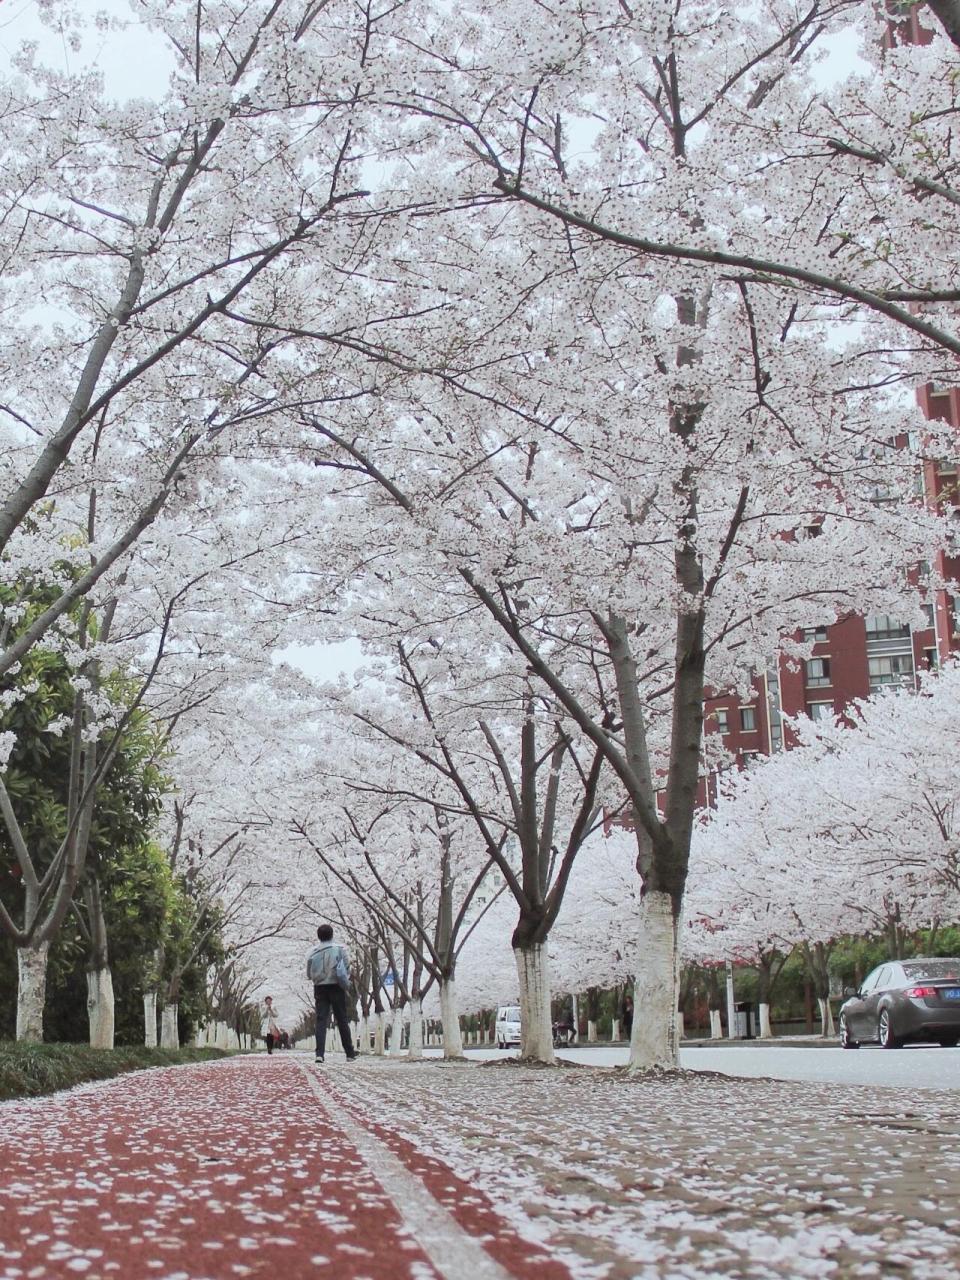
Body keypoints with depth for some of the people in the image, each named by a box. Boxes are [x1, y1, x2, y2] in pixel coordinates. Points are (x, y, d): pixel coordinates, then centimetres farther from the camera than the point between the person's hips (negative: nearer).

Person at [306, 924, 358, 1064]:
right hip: (336, 987, -1)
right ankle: (350, 1053, 11)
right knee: (342, 1021, 6)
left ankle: (319, 1053, -15)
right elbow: (347, 969, -6)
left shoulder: (313, 953, 3)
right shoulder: (340, 949, -3)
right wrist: (345, 983, 10)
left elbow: (309, 974, 7)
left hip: (319, 988, 1)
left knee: (321, 1021, -1)